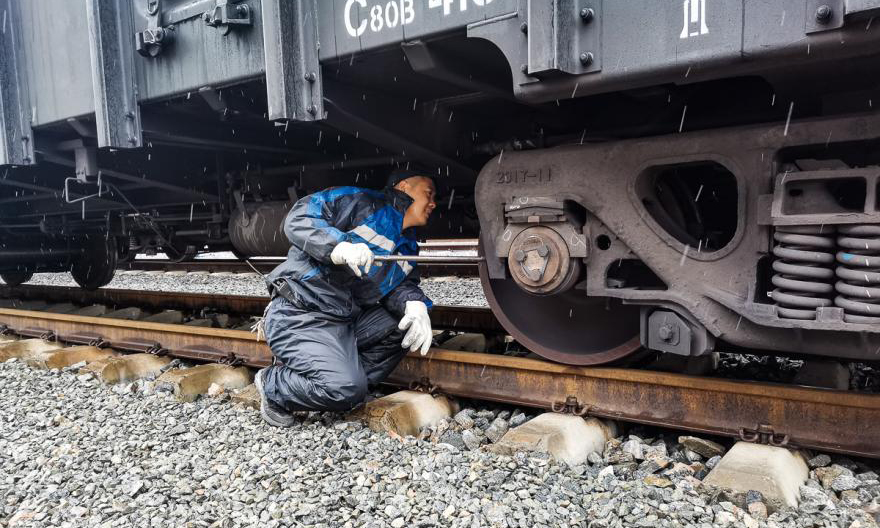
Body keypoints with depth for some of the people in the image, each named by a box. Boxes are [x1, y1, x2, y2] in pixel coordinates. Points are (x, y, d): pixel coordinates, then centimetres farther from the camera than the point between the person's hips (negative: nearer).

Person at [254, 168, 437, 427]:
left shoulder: (408, 244, 16)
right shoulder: (362, 201, -10)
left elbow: (401, 284, 10)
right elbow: (297, 219, -16)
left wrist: (415, 305, -14)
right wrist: (340, 246, -33)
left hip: (346, 319, 9)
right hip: (300, 316, -8)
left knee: (408, 327, -7)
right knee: (346, 389, -23)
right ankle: (273, 384, 3)